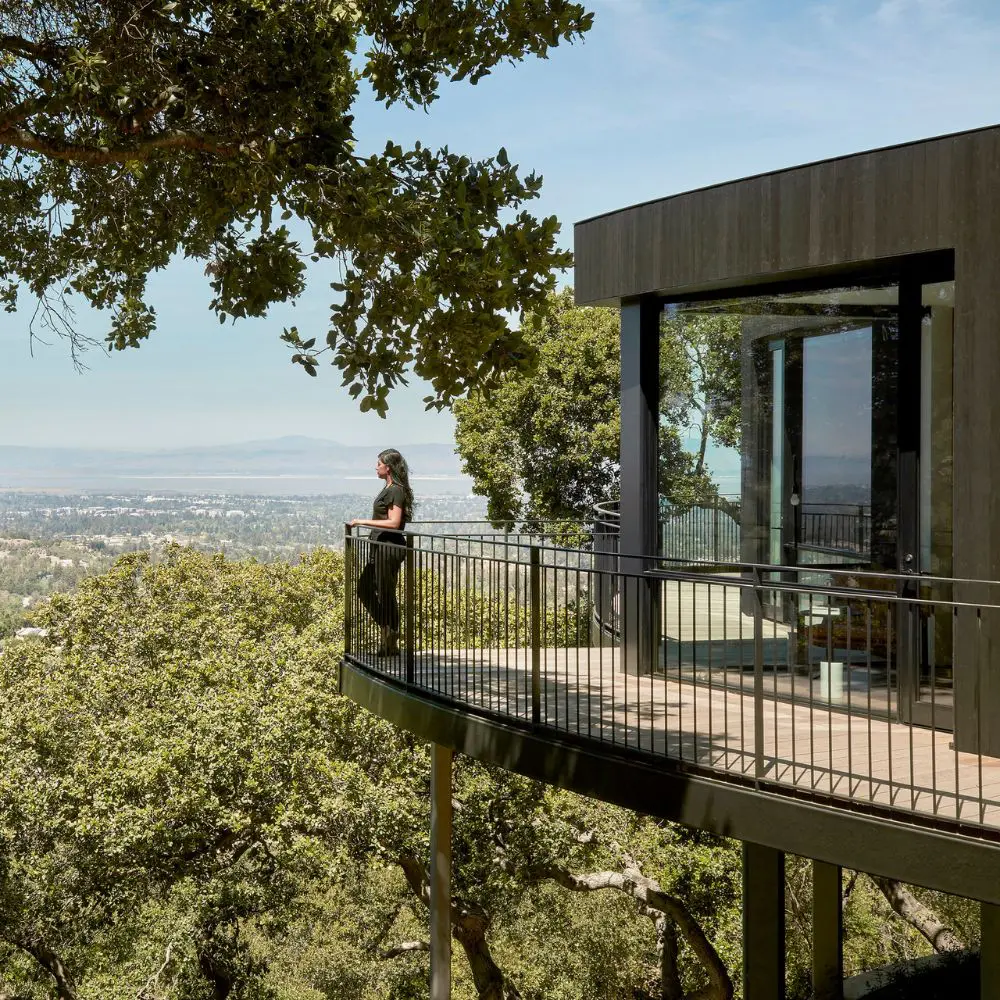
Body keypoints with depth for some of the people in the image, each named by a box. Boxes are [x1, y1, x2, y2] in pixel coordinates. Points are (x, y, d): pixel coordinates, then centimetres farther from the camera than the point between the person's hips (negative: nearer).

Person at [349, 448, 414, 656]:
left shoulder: (396, 490, -15)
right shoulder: (389, 488, 14)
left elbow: (394, 522, -22)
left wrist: (364, 521, -20)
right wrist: (364, 522, 19)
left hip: (389, 547, -11)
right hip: (380, 547, 11)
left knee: (386, 594, -3)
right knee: (365, 588, 15)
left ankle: (391, 645, 7)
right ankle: (388, 629, 21)